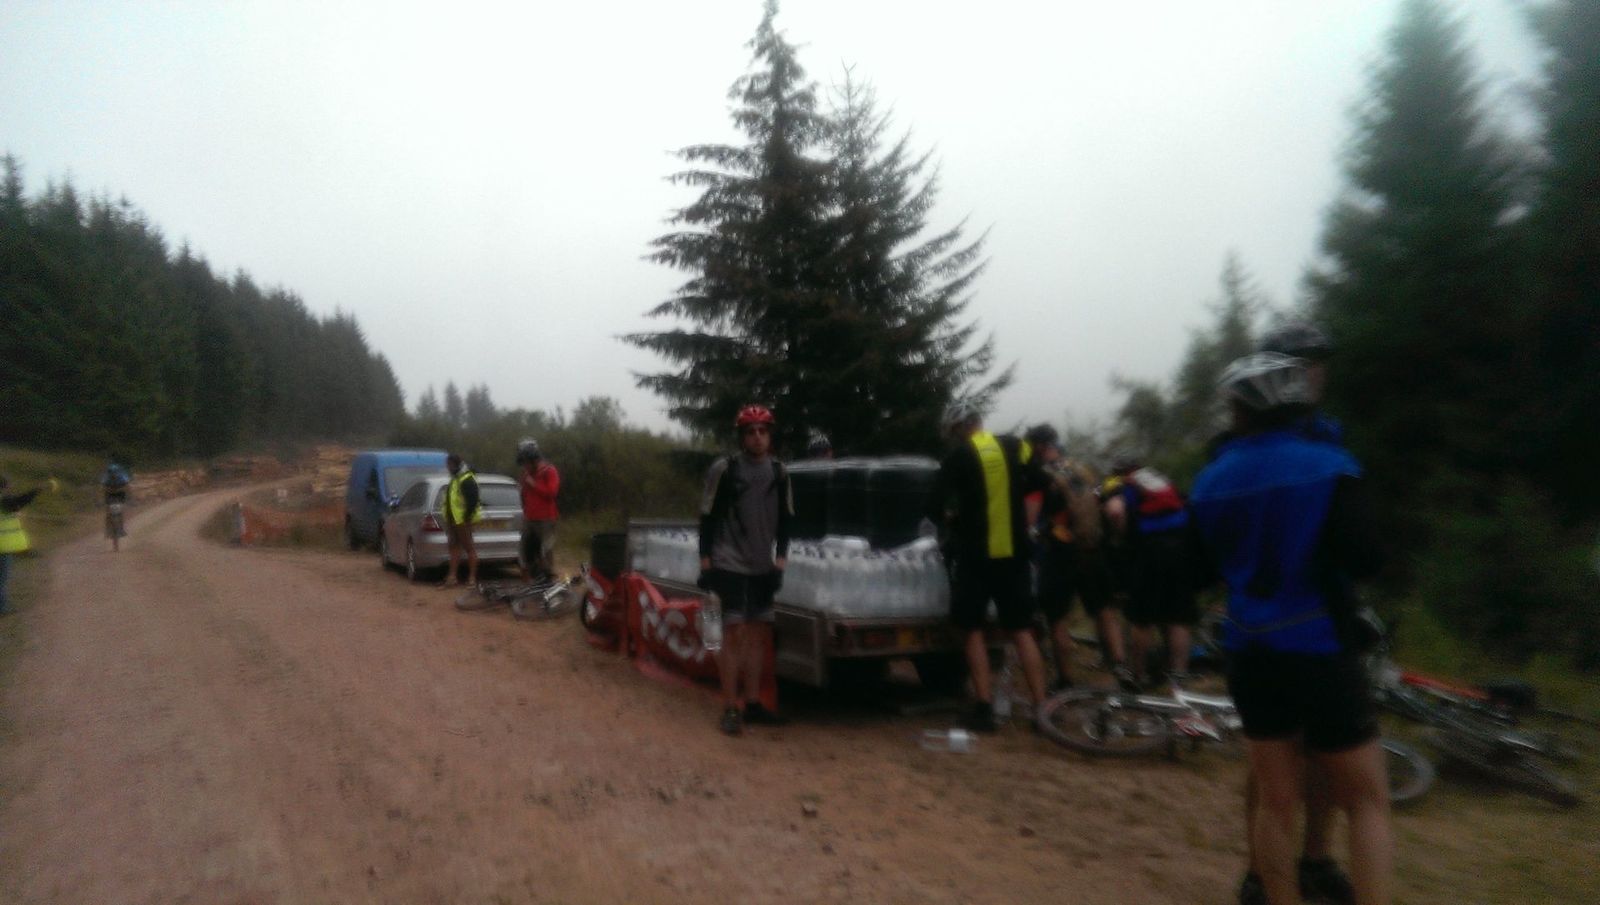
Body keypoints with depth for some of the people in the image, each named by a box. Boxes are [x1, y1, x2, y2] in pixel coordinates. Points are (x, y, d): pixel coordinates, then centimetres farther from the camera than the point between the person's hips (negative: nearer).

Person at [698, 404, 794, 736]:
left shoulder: (779, 472, 6)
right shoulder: (723, 469, -8)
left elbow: (785, 518, 13)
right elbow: (708, 516, -5)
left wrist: (781, 555, 6)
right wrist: (705, 557, -8)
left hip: (763, 567, 5)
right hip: (730, 565, -5)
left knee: (759, 634, 9)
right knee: (733, 634, -7)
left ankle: (752, 704, 19)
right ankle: (730, 709, 0)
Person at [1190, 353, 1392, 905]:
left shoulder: (1211, 480, 3)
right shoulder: (1328, 465, -10)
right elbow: (1364, 562, -16)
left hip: (1251, 652, 4)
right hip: (1321, 652, -4)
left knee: (1275, 801, 13)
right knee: (1367, 801, 9)